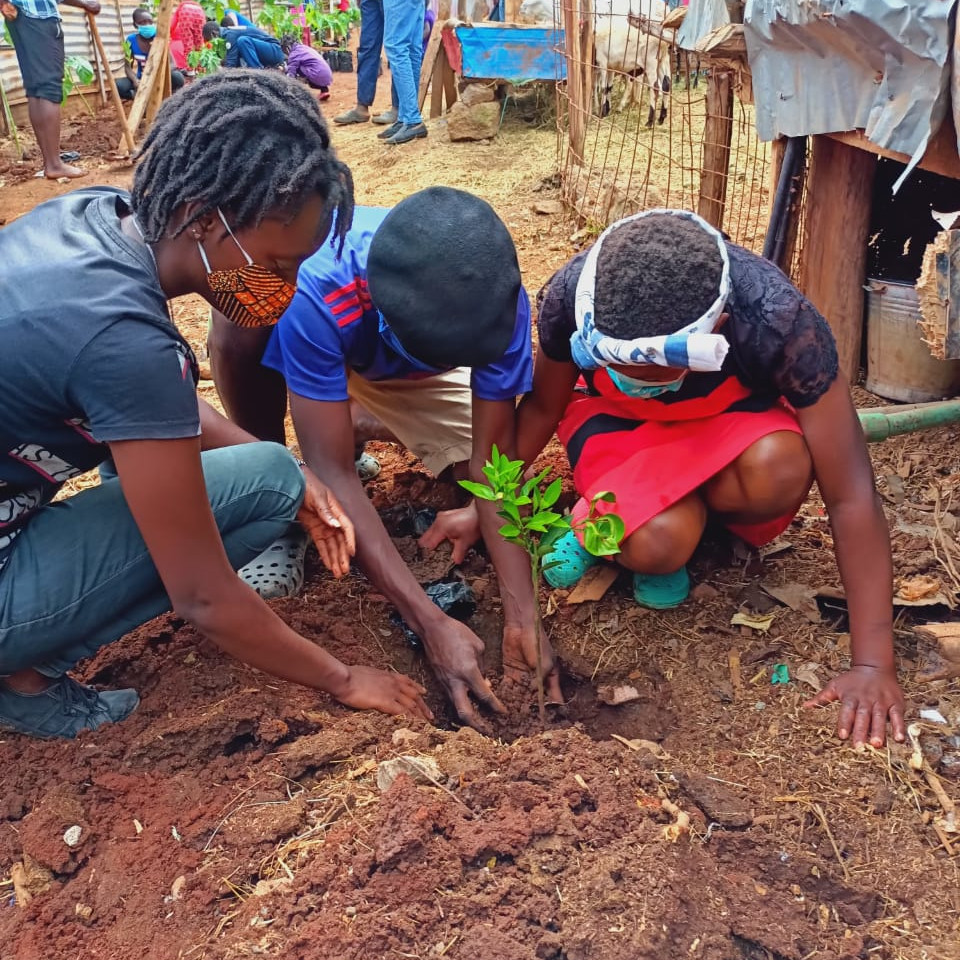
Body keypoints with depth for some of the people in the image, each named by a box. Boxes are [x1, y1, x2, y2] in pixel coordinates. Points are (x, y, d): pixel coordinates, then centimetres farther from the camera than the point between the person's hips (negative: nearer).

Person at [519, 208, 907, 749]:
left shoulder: (778, 321, -35)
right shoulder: (572, 297, -31)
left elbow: (851, 497, -30)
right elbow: (543, 406, -8)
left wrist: (873, 665, -29)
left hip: (729, 415, 1)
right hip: (614, 419, 0)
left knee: (780, 470, -36)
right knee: (659, 543, -33)